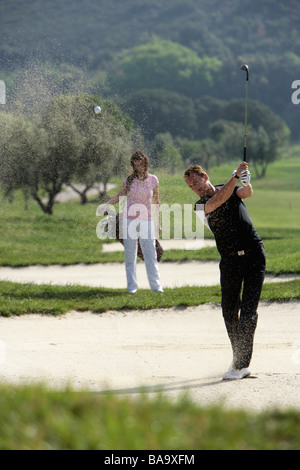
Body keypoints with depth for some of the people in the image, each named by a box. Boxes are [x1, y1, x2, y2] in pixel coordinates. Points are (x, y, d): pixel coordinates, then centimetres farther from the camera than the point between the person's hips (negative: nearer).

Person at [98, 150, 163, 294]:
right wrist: (106, 205, -8)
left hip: (146, 221, -1)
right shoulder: (129, 180, 1)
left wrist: (158, 221, 10)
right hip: (129, 220, 1)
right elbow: (119, 197, 9)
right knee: (130, 255, 2)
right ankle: (132, 286, 7)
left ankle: (156, 285, -1)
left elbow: (156, 202, 8)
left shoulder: (153, 180, 1)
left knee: (150, 254, -5)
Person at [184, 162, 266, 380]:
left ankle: (241, 364, -13)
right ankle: (239, 359, 17)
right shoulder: (200, 207, 4)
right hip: (230, 260, 2)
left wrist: (247, 182, -34)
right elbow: (218, 200, -16)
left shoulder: (231, 188, 10)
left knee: (248, 310, -11)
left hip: (254, 255, -2)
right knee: (229, 311, 2)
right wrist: (236, 176, -24)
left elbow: (247, 193, -11)